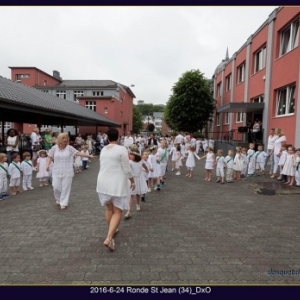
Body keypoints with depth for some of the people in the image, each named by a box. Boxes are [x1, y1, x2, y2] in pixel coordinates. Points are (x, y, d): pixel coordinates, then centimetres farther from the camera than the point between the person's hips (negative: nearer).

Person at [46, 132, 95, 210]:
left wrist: (89, 156, -10)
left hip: (67, 172, -1)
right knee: (56, 187, 1)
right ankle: (58, 199, 32)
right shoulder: (54, 148, 1)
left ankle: (63, 203, 14)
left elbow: (78, 153, -5)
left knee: (66, 188, 0)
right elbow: (50, 157, 7)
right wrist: (48, 164, -9)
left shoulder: (69, 148, -3)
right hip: (57, 171, 1)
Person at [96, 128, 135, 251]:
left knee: (109, 208, 21)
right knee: (117, 211, 3)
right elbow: (127, 169, -15)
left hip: (104, 182, 6)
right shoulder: (122, 149, -15)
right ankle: (109, 238, -7)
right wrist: (132, 181, 0)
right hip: (117, 184, -6)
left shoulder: (103, 150, 5)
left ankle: (112, 230, 37)